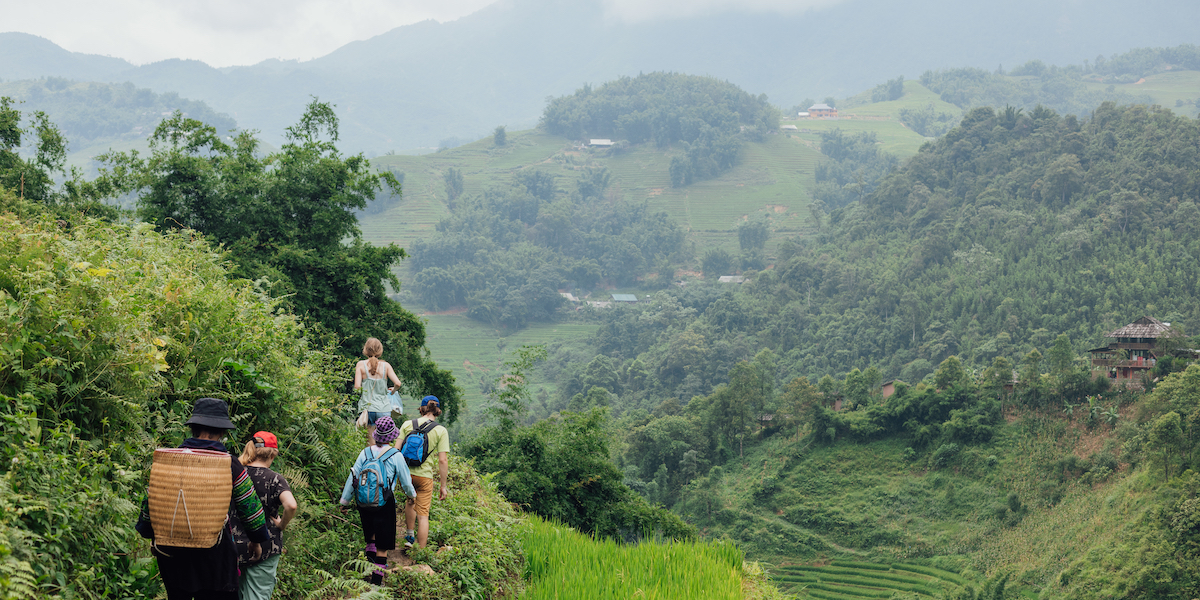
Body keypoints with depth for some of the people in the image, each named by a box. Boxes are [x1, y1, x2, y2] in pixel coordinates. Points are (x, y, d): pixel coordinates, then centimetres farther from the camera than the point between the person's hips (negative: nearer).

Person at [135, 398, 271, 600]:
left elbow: (150, 502, 8)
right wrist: (256, 539, 19)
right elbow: (250, 507, 3)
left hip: (171, 552, 3)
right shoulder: (230, 465, -5)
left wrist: (150, 536, 24)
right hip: (215, 553, -3)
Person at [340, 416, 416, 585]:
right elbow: (406, 481, 2)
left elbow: (352, 478, 5)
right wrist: (411, 494, 24)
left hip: (364, 503, 3)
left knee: (371, 534, 28)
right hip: (385, 505, -3)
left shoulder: (365, 453, 0)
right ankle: (376, 580, 5)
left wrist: (345, 500, 17)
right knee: (383, 546, 5)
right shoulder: (396, 456, -8)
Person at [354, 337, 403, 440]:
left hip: (367, 408, -1)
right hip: (383, 409, 1)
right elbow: (397, 383, -6)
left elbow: (357, 387, -8)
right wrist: (392, 390, 15)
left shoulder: (361, 365, -1)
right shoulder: (385, 365, 2)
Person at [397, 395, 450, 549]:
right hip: (424, 476, -3)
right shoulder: (441, 431, -3)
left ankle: (410, 535, 35)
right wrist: (443, 486, 0)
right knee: (423, 515, 6)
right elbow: (443, 460, -7)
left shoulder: (407, 424, 2)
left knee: (411, 500, 33)